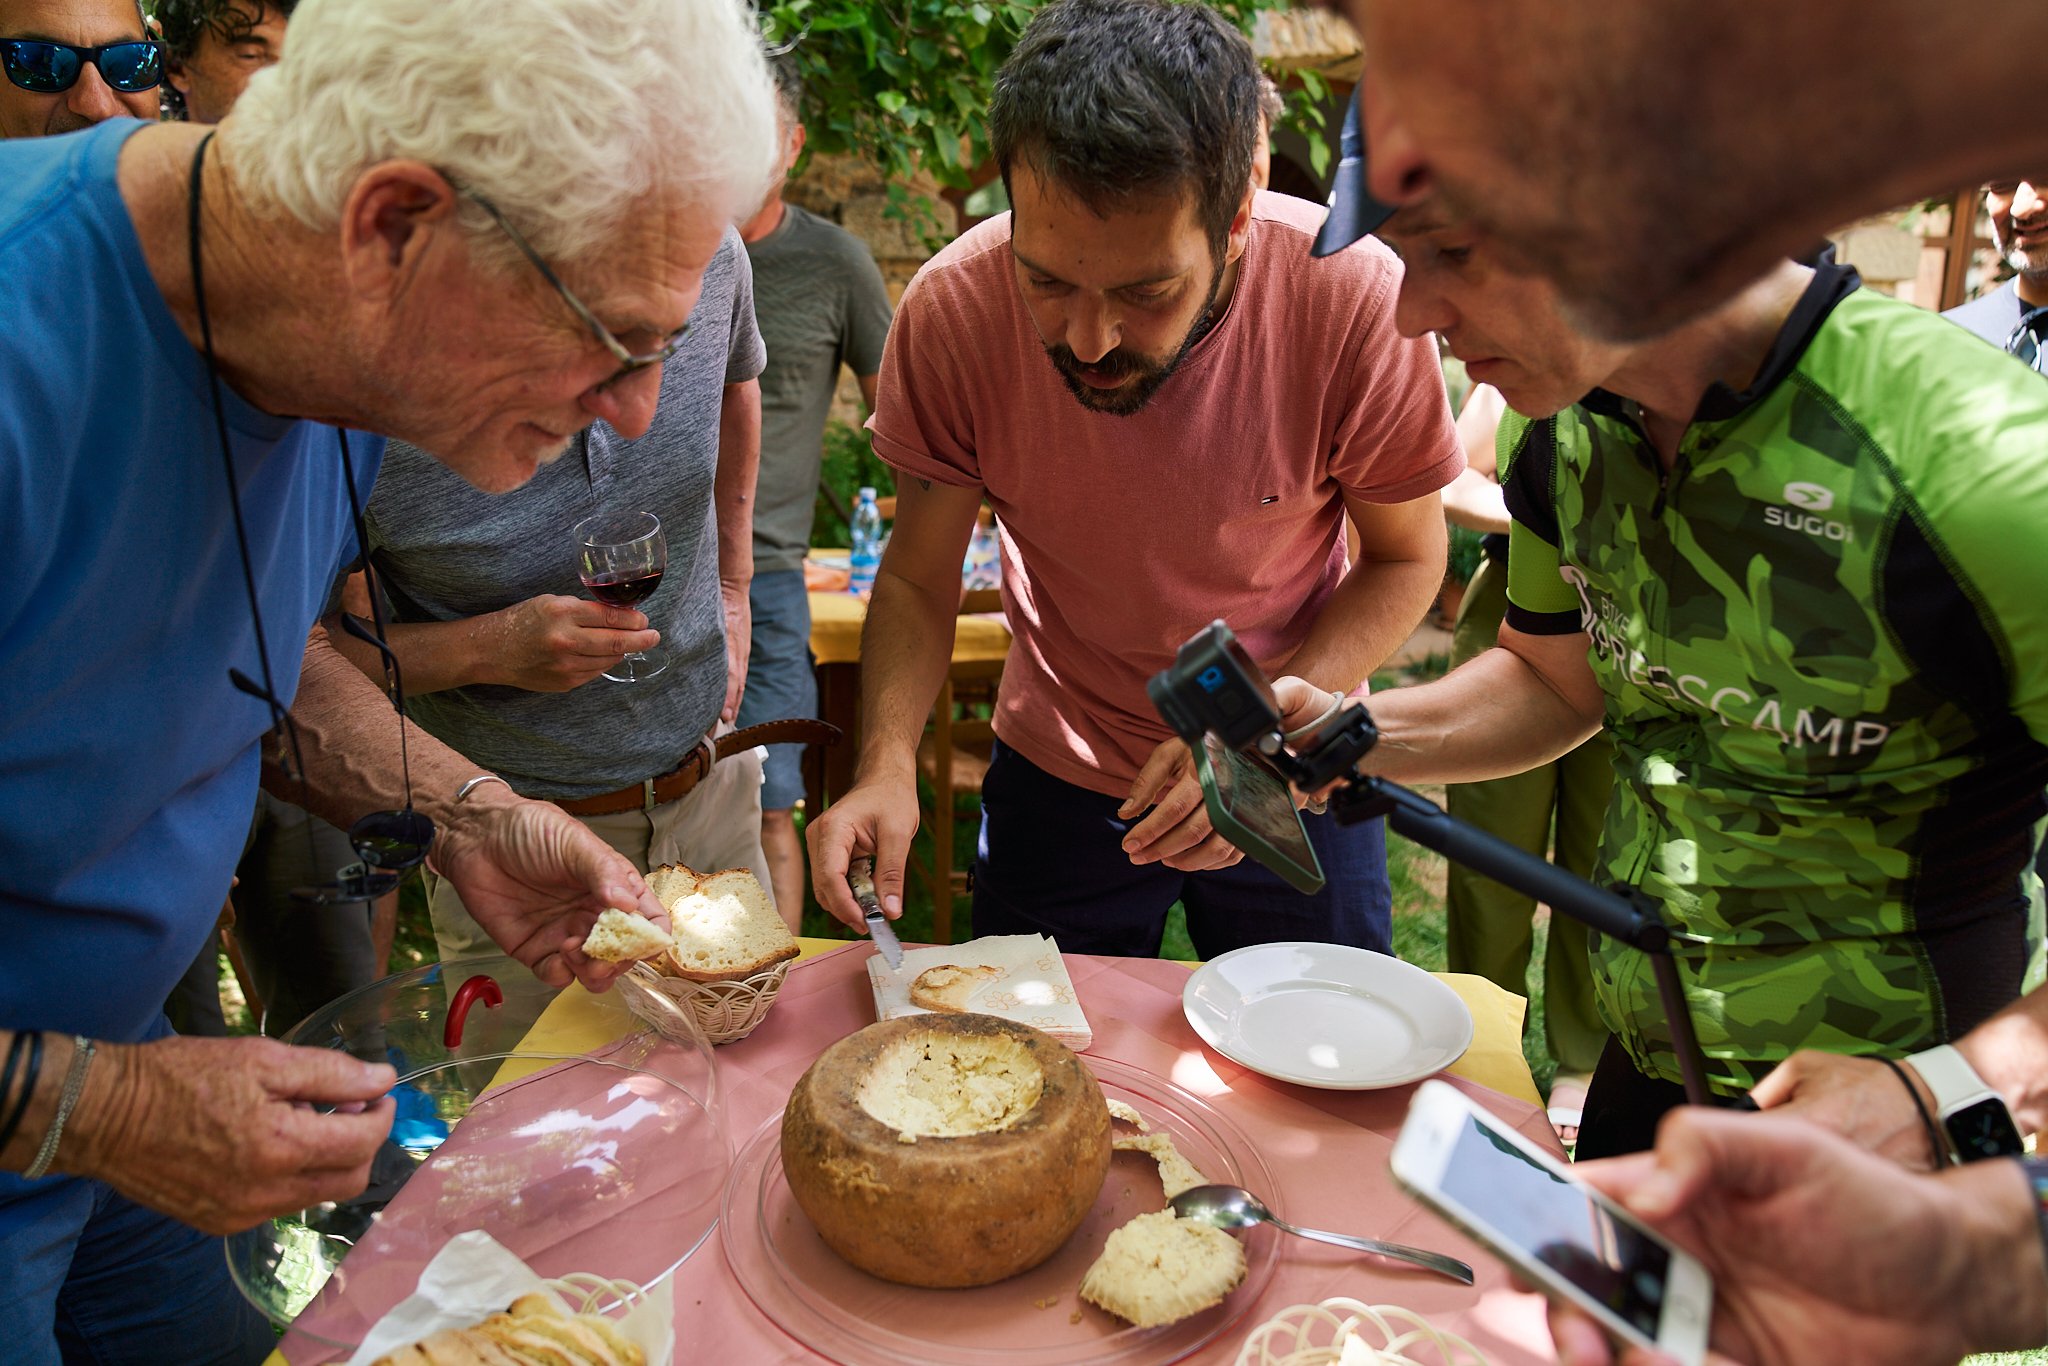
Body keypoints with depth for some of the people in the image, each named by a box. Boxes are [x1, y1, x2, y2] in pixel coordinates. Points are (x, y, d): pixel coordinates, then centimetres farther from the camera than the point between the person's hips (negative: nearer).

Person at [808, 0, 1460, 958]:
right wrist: (887, 762, -28)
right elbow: (918, 576, -11)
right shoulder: (950, 312, -24)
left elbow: (1407, 558, -11)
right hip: (1057, 771, 1)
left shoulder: (1357, 303, -27)